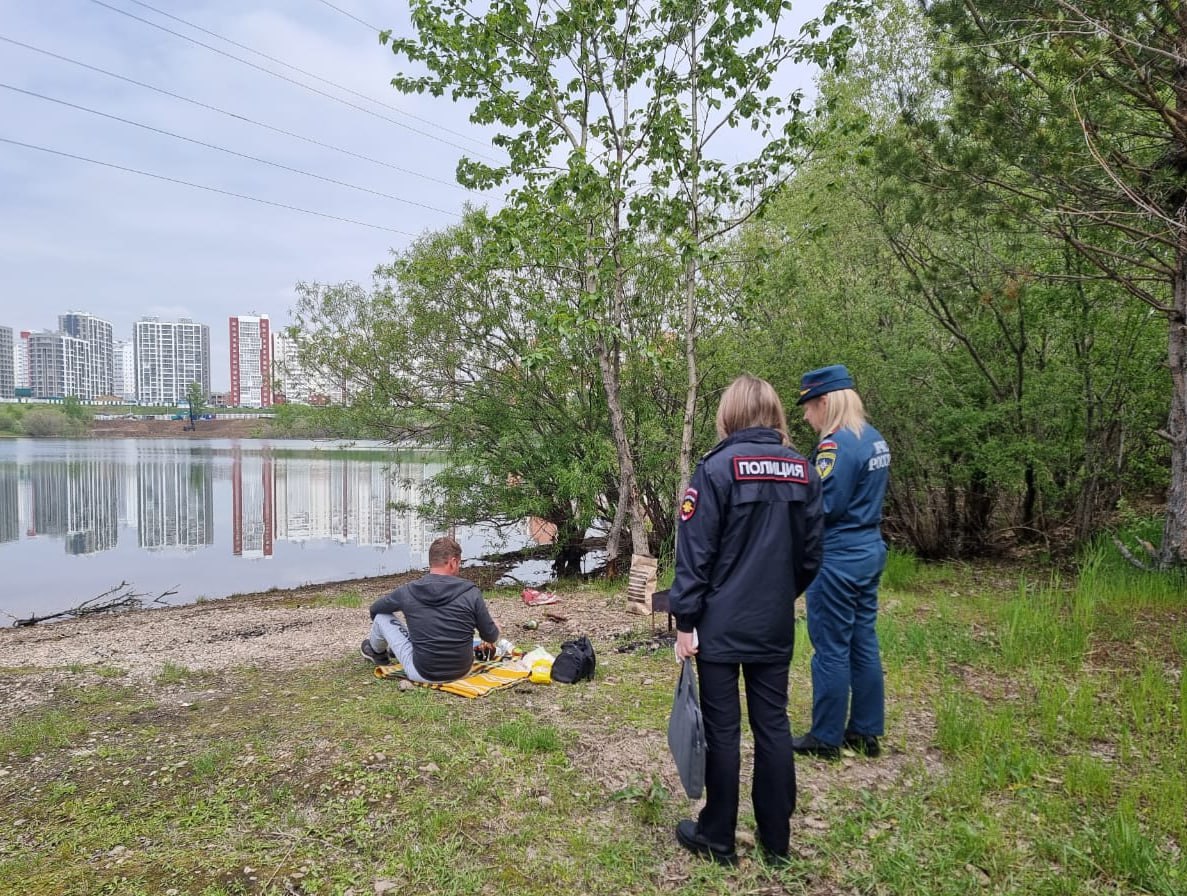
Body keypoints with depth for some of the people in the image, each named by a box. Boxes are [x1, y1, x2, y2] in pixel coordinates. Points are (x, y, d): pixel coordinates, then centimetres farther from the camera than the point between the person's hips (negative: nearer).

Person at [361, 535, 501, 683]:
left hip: (423, 674, -1)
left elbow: (374, 609, 12)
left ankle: (376, 652, 44)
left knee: (381, 615, 12)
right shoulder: (470, 592, -13)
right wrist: (494, 626, 21)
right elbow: (491, 637, -4)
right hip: (461, 671, 2)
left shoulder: (407, 591, -9)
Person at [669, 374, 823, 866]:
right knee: (773, 724, 13)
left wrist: (684, 620, -8)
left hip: (722, 624, -5)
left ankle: (717, 838, 21)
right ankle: (776, 839, 25)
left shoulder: (718, 467, -13)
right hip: (775, 625, 5)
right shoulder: (802, 470, 3)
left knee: (722, 728, 6)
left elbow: (695, 550, -14)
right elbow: (811, 554, 8)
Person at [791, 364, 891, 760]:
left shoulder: (837, 445, -19)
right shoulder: (873, 438, 10)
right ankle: (865, 731, 25)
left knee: (831, 649, 2)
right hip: (869, 551, 9)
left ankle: (826, 738, 13)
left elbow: (822, 507, -22)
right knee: (862, 642, 15)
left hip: (838, 560, -9)